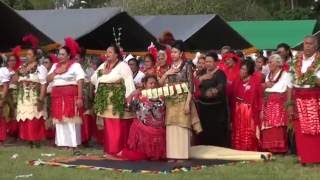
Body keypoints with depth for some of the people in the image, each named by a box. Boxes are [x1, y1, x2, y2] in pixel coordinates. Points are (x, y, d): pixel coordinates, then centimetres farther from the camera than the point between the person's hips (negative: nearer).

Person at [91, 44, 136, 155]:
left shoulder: (123, 66, -5)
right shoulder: (103, 66, 17)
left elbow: (129, 82, -13)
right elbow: (93, 79, 15)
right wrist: (101, 73, -4)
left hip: (118, 99, -7)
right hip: (105, 100, 7)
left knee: (119, 127, -5)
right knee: (108, 126, 8)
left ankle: (120, 149, -1)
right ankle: (109, 149, 13)